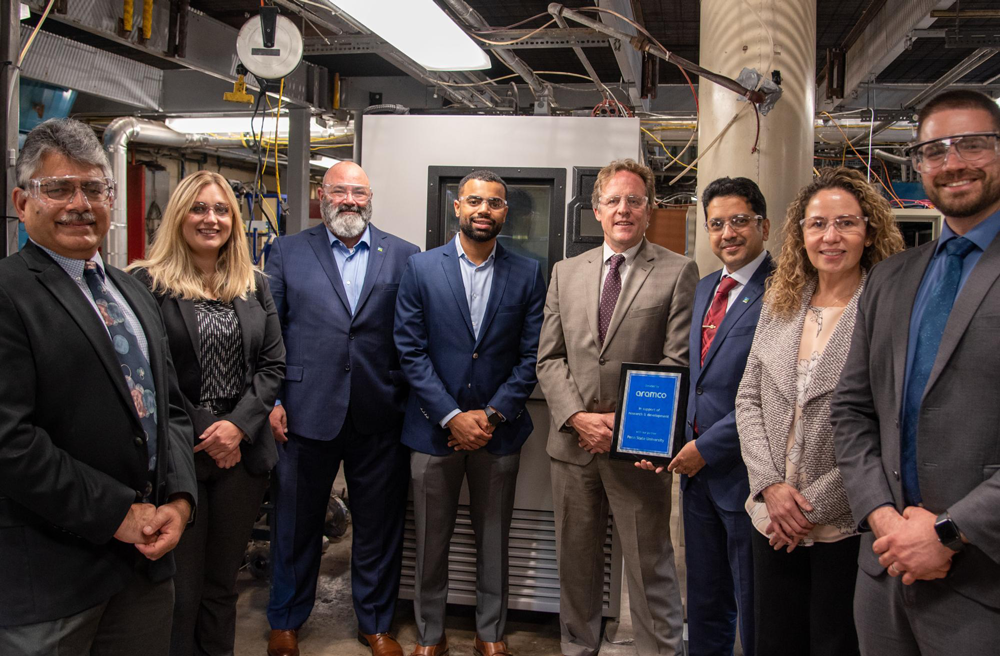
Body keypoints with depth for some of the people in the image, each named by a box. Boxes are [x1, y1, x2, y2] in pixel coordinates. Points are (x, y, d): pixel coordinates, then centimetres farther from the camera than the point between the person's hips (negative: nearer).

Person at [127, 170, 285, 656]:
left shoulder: (255, 286, 10)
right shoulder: (147, 283, -5)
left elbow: (272, 364, 7)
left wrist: (239, 425, -8)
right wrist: (201, 435, -12)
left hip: (242, 452, 4)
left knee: (222, 580, 15)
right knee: (180, 586, 4)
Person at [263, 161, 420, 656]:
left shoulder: (404, 257, 5)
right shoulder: (288, 252, 6)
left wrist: (413, 404, -4)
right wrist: (272, 400, -3)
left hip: (380, 419, 0)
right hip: (305, 412, 0)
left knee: (379, 527, 12)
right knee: (296, 525, 13)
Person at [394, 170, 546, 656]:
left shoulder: (527, 274, 2)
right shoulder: (421, 268, -1)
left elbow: (531, 355, 0)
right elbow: (411, 351, -5)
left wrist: (492, 415, -10)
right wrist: (452, 417, -12)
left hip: (499, 429, 1)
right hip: (434, 428, 0)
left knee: (494, 540, 13)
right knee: (430, 540, 10)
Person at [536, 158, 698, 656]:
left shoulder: (678, 272, -2)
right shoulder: (566, 273, 10)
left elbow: (678, 362, -8)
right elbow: (549, 358, 7)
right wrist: (577, 417, -7)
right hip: (573, 439, 4)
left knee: (649, 565, 5)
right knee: (576, 560, 16)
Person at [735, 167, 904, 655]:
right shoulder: (779, 305, 7)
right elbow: (749, 399, 7)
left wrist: (816, 506, -14)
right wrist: (770, 485, -6)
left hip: (848, 528, -5)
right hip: (773, 521, 5)